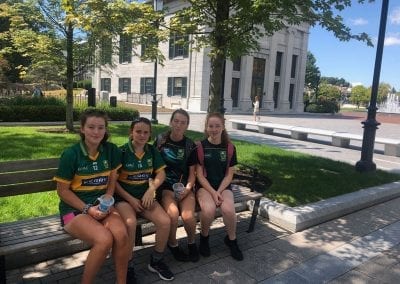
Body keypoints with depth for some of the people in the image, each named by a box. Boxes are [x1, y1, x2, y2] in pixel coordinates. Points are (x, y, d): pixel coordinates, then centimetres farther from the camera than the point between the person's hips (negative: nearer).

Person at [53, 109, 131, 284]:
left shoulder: (111, 150, 0)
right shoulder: (71, 154, -11)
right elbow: (62, 190, -6)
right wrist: (88, 209, -15)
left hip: (102, 206, 3)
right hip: (74, 209, -3)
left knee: (121, 234, -28)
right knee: (104, 239, -30)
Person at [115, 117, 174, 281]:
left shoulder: (152, 151, 5)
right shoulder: (122, 151, -8)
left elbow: (161, 174, 5)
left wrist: (151, 190, -13)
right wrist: (130, 199, -14)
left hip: (145, 196, 4)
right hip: (124, 197, -4)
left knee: (165, 221, -19)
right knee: (130, 223, -34)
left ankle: (156, 261, 6)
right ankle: (127, 266, -10)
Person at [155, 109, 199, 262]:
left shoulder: (190, 145, 3)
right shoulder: (160, 140, 2)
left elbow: (192, 173, 5)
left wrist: (187, 189, -11)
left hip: (184, 187, 1)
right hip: (165, 186, -1)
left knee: (188, 216, -26)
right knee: (173, 214, -30)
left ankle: (191, 243, 8)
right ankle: (172, 244, 1)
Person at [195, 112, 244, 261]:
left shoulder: (229, 148, 1)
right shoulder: (200, 147, -4)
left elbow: (229, 174, 2)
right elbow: (199, 175, -5)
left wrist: (219, 192, -12)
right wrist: (212, 192, -17)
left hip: (223, 186, 2)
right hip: (205, 186, -1)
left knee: (228, 209, -28)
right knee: (209, 209, -31)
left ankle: (231, 239, 4)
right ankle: (204, 237, 1)